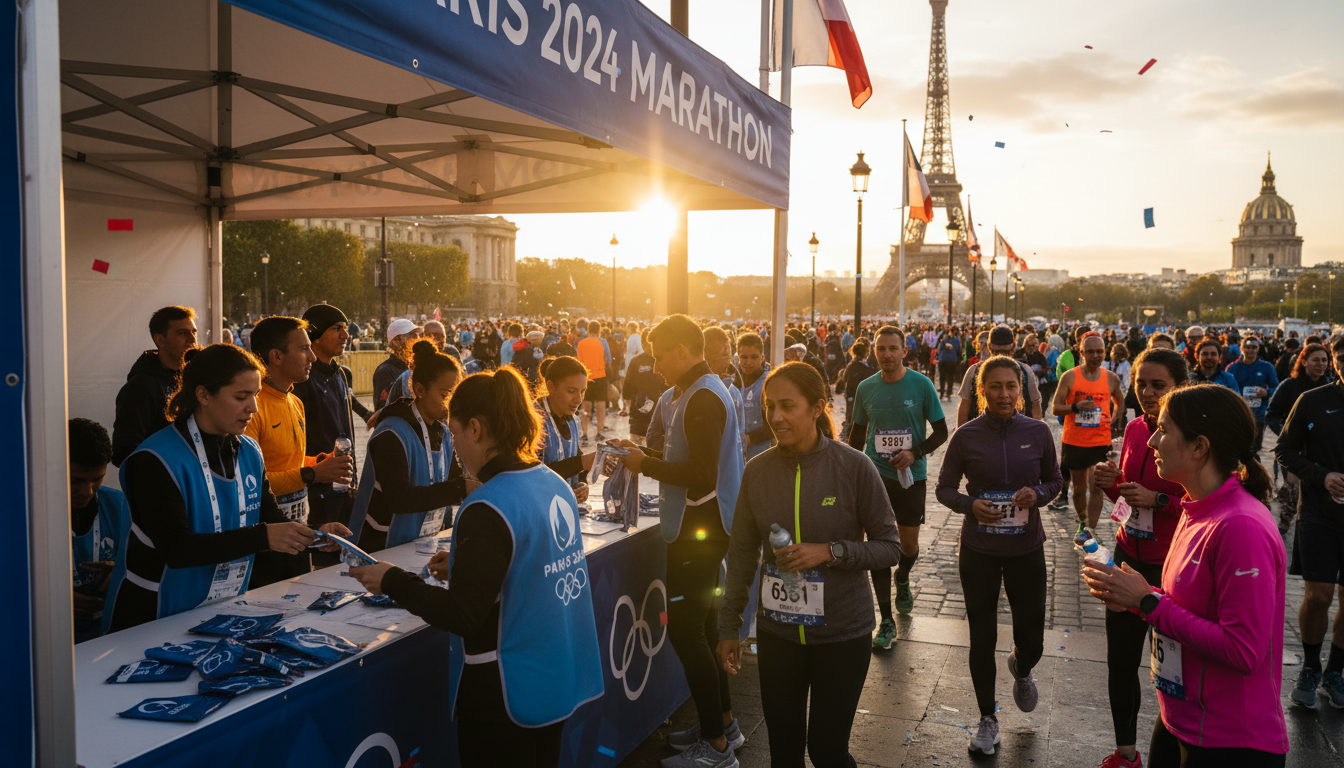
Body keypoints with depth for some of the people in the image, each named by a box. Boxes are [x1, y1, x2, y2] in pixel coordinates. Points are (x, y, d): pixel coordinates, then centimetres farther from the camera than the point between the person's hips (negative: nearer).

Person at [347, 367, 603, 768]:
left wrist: (391, 581, -11)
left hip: (506, 695, -8)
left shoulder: (488, 509, -24)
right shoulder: (555, 484, 2)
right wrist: (464, 565, 14)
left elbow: (462, 616, -22)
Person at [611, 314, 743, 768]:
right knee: (702, 625, 18)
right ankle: (721, 722, 30)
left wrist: (647, 466, -14)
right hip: (700, 526, 11)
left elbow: (701, 476, -25)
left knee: (684, 630, -5)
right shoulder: (702, 390, 13)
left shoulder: (702, 398, -20)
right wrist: (648, 455, 9)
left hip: (700, 529, -11)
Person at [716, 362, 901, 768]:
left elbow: (890, 547, -6)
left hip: (842, 631, -3)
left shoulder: (854, 467, -12)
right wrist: (729, 627, 6)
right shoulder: (757, 471, -3)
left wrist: (830, 551, -21)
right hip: (777, 630, 3)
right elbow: (742, 553, 5)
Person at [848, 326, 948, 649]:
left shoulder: (921, 384, -7)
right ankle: (887, 621, 6)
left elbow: (941, 431, -1)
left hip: (911, 476, -1)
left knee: (909, 545, 11)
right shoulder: (866, 388, 0)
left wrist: (915, 453, -17)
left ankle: (903, 579, 47)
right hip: (875, 474, 1)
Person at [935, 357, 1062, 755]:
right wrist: (971, 505, -19)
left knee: (1031, 640, 6)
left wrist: (1037, 494, -14)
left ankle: (1021, 669, 46)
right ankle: (987, 718, 30)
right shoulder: (966, 435, -8)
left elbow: (1054, 480, 8)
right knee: (982, 637, 8)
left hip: (1026, 548, 1)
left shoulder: (1038, 431, -5)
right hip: (979, 550, -1)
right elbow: (944, 488, 0)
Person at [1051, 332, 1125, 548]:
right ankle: (1082, 522, 34)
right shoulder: (1069, 376, -3)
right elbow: (1055, 408, -4)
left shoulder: (1111, 378, 3)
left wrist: (1115, 419, 5)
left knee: (1096, 487, -12)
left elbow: (1120, 402, 22)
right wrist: (1076, 407, -21)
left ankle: (1089, 530, -8)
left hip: (1100, 441, 0)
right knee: (1079, 487, 13)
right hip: (1074, 441, 0)